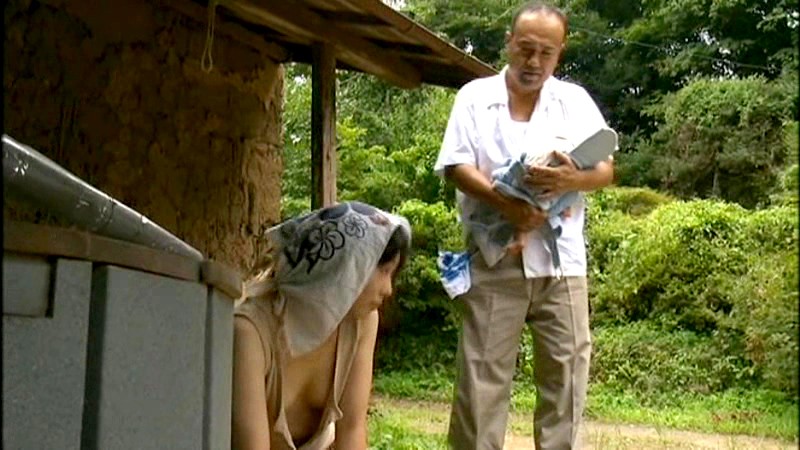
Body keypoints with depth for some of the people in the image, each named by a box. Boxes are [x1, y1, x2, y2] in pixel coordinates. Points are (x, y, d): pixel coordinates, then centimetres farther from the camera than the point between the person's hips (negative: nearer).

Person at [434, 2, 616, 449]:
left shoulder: (576, 100, 9)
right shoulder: (475, 96, 4)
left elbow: (608, 170, 3)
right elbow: (457, 167, -5)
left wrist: (573, 180, -20)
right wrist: (505, 203, -21)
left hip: (561, 259, 2)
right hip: (494, 258, -2)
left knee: (566, 369, 5)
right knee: (483, 373, 1)